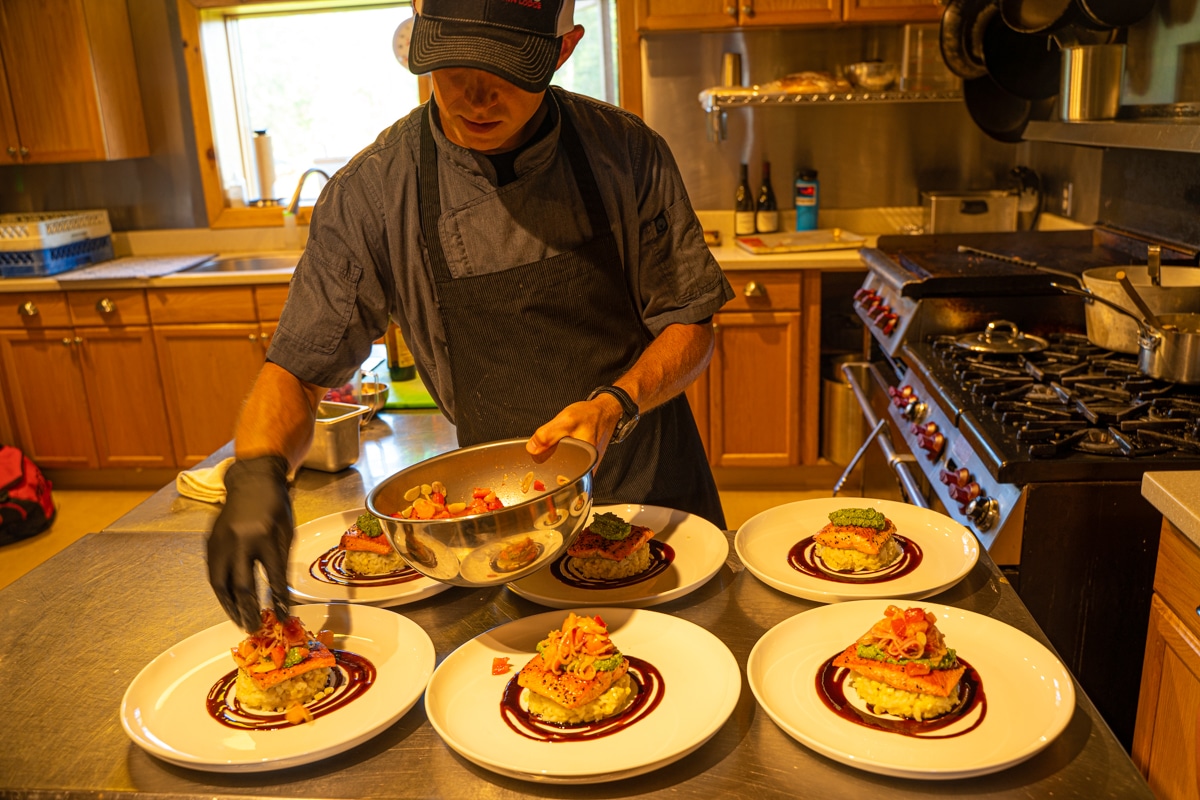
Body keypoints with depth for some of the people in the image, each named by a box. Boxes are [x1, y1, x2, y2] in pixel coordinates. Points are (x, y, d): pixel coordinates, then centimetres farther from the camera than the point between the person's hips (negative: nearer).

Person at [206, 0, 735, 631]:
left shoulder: (626, 152, -13)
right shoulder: (371, 194, -15)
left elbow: (689, 324, -6)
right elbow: (298, 368, -9)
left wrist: (615, 404, -24)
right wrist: (257, 470, -28)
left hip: (656, 489, 1)